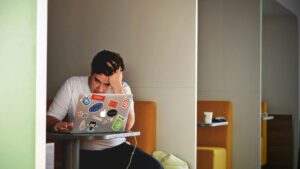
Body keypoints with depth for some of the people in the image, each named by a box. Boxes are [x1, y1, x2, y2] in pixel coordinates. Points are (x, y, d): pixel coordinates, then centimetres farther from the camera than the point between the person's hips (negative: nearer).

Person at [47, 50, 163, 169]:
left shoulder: (122, 89, 2)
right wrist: (56, 124, -26)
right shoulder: (72, 85, -1)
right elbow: (49, 118, -2)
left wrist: (117, 86, -18)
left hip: (117, 149, 2)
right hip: (84, 153, -1)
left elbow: (126, 126, -14)